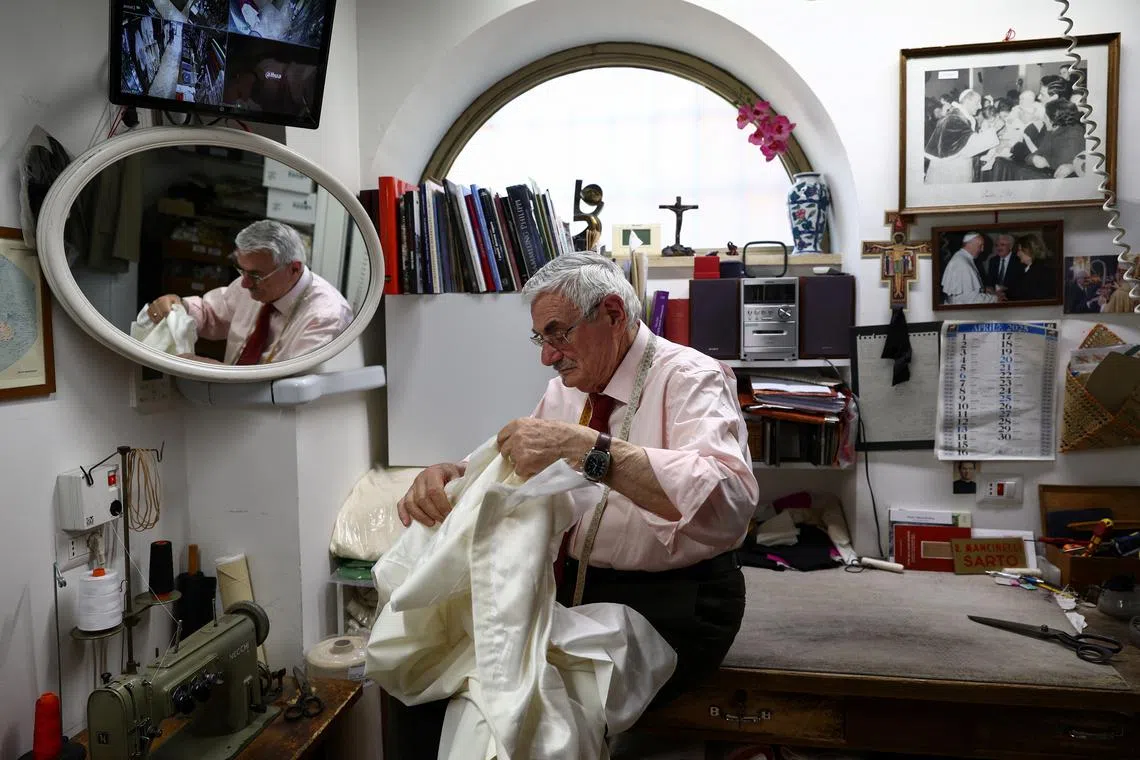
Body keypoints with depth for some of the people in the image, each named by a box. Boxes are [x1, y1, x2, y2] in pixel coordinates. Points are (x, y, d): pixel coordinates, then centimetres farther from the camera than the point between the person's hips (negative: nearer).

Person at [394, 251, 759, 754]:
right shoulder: (565, 391, 10)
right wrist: (448, 475, -13)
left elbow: (728, 501, -31)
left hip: (669, 604, -6)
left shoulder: (687, 377, -13)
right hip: (569, 590, 7)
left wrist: (585, 447, -39)